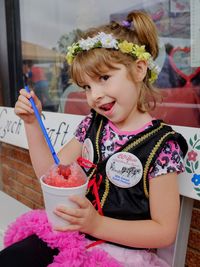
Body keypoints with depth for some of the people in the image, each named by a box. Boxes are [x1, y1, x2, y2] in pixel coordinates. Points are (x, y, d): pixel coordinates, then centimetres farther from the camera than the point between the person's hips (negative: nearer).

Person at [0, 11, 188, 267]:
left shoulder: (161, 144, -17)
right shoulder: (92, 124, 0)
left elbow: (164, 231, -15)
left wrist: (96, 224, -25)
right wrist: (32, 122, -3)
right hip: (71, 234, 6)